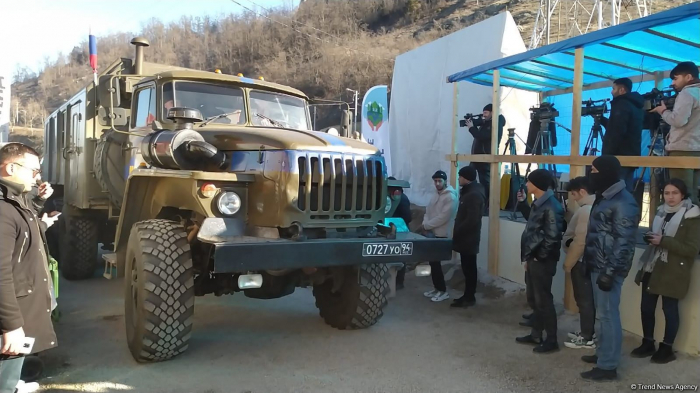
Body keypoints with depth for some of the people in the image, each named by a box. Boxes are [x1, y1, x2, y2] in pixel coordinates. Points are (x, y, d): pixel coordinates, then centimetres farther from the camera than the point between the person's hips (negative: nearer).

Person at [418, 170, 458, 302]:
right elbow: (428, 211, 13)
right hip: (431, 233, 8)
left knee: (435, 262, -6)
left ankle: (443, 291, 4)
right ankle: (437, 288, 22)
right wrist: (425, 225, -5)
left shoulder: (450, 197, -15)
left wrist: (426, 225, -17)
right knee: (432, 261, 12)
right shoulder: (436, 195, 14)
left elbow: (443, 217, -22)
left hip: (440, 235, -8)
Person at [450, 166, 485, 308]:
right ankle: (467, 295, 22)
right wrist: (457, 231, 11)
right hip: (466, 238, 10)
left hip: (469, 239, -10)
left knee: (469, 268, -1)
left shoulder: (474, 195, -20)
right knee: (467, 268, 14)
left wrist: (457, 232, -16)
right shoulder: (469, 192, 13)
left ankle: (469, 298, 7)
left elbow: (472, 220, -25)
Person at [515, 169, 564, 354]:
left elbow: (552, 237, -23)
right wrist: (523, 203, 20)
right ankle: (536, 335, 29)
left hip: (542, 262, -10)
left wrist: (539, 257, -15)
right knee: (534, 298, 17)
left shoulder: (551, 207, -20)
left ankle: (551, 340, 11)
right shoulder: (539, 203, 10)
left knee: (543, 300, -1)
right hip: (533, 259, 10)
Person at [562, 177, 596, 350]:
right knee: (587, 298, 17)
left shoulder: (586, 210, -22)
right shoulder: (591, 207, 10)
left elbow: (580, 240, -25)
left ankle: (587, 338, 7)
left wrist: (568, 262, -16)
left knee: (584, 299, -1)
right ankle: (587, 332, 28)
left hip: (581, 261, -10)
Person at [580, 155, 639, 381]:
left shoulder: (623, 202, -17)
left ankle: (608, 366, 5)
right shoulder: (604, 197, 14)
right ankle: (602, 353, 30)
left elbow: (624, 242, -20)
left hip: (608, 269, -9)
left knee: (608, 314, -3)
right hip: (598, 266, 10)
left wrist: (609, 272, -21)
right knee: (603, 313, 17)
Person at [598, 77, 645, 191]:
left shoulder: (622, 104, -8)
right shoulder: (635, 106, 20)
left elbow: (617, 132, -19)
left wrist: (608, 155, -18)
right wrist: (601, 119, 28)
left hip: (620, 157, -9)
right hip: (631, 156, 9)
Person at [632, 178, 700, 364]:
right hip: (652, 268, 6)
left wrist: (663, 241, -21)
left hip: (672, 272, -6)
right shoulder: (662, 212, 11)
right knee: (646, 307, 9)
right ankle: (648, 344, 24)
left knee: (669, 309, 2)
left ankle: (667, 348, 17)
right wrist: (650, 238, 0)